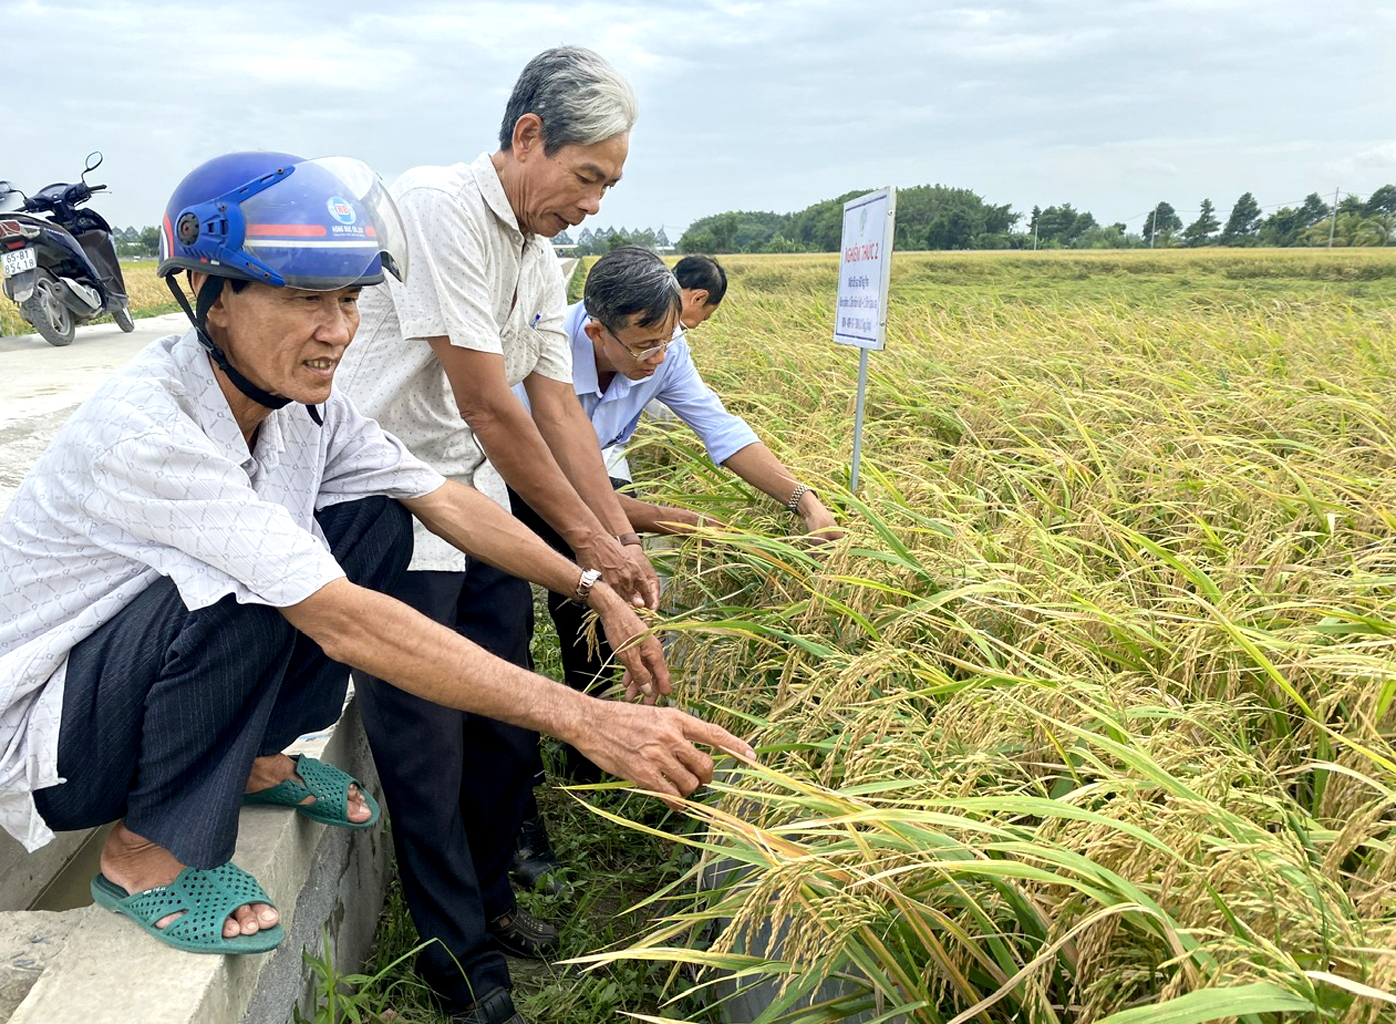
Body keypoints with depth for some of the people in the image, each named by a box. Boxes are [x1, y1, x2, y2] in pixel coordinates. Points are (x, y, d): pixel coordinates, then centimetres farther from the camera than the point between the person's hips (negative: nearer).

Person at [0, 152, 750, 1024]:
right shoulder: (148, 429, -34)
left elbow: (445, 499, -4)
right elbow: (341, 623, -40)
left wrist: (595, 590, -11)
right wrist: (586, 721, -42)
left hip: (163, 655, 7)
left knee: (378, 523, -6)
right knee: (243, 591, -35)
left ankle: (253, 758, 8)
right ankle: (145, 854, -10)